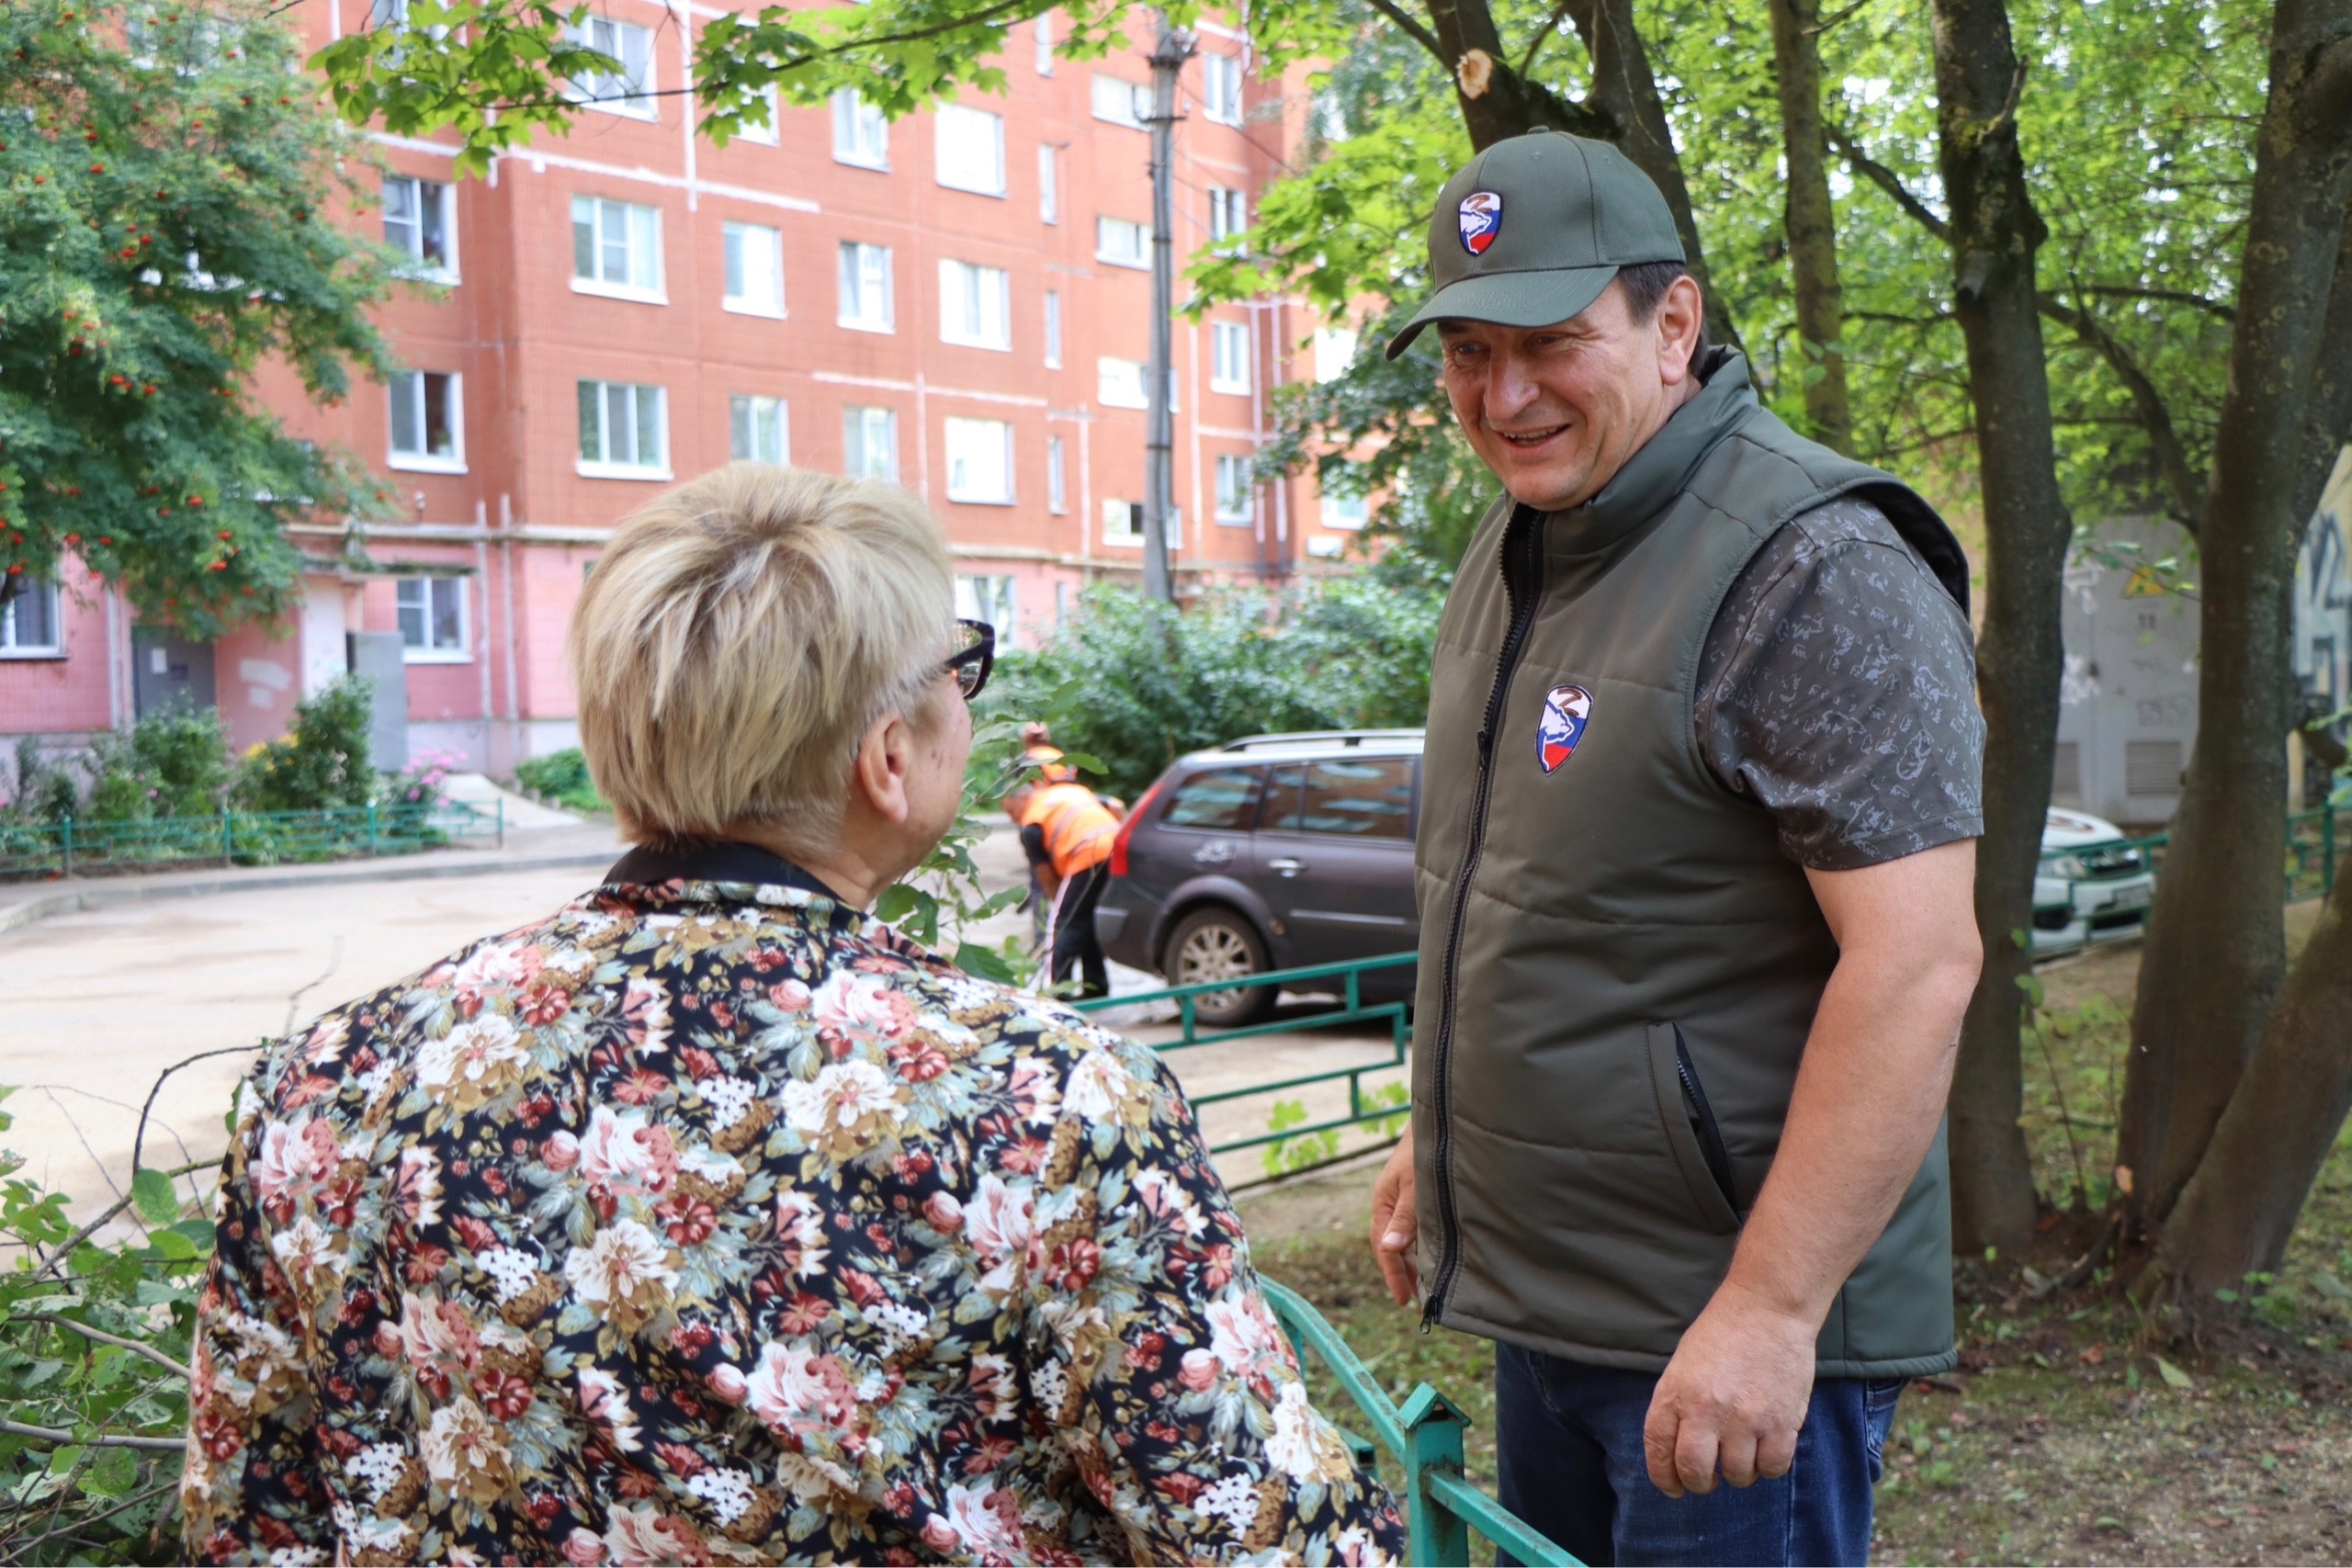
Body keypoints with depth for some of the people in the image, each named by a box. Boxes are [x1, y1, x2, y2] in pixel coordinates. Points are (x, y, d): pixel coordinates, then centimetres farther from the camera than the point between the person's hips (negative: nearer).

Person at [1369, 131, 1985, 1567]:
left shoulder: (1816, 569, -19)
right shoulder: (1519, 548, 9)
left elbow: (1917, 963, -24)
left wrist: (1771, 1312, -25)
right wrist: (1439, 1135, 19)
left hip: (1733, 1328, -8)